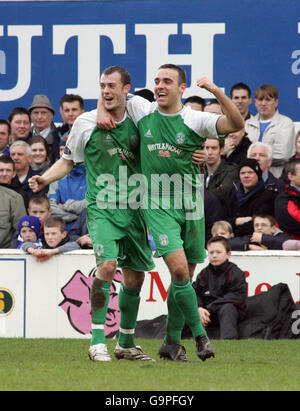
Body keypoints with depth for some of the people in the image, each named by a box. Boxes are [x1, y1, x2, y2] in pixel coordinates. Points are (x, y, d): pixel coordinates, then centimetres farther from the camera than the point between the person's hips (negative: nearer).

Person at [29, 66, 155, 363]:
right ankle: (97, 343, -20)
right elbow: (68, 160, 10)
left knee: (135, 275, 7)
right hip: (101, 207, -4)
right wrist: (46, 178, -6)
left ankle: (126, 344, 23)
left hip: (134, 209, 4)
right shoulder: (86, 123, -1)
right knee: (107, 265, -23)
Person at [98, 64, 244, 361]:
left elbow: (236, 124, -18)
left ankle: (172, 342, 22)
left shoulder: (195, 120, -4)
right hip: (157, 206, -1)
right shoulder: (142, 110, 3)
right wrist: (102, 112, 1)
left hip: (190, 206, 1)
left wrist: (216, 92, -26)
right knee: (179, 269, -17)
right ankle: (200, 335, -5)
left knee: (184, 276, 8)